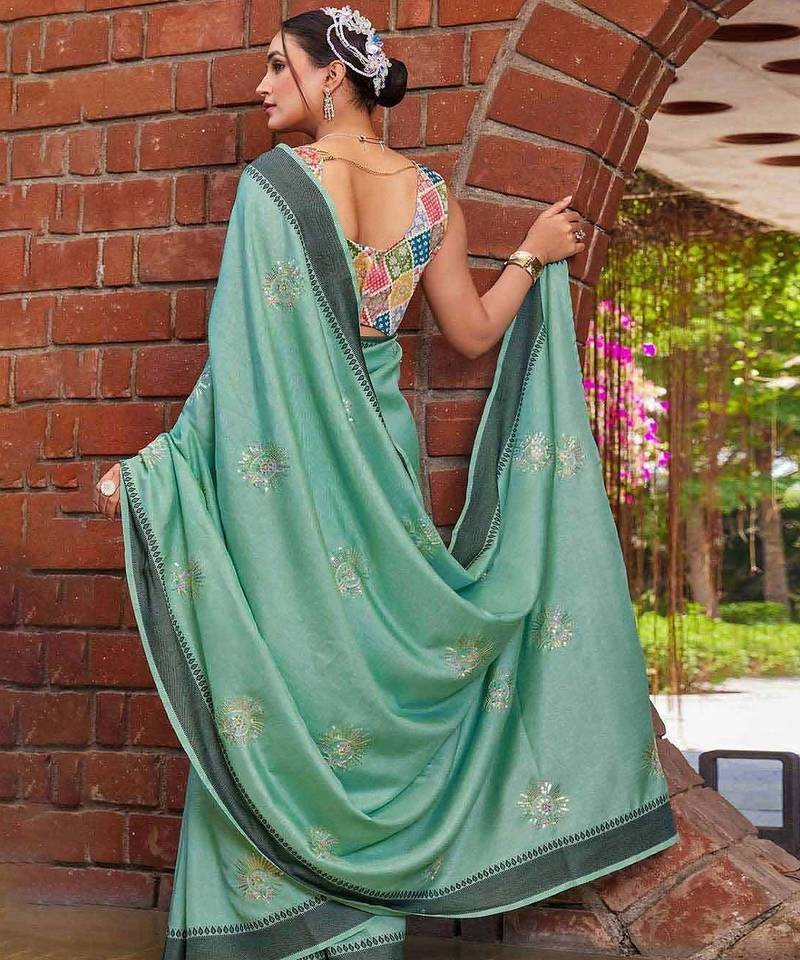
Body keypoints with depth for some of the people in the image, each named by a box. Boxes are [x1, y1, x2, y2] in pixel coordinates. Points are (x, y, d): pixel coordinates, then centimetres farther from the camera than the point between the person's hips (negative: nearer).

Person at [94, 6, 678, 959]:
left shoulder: (274, 180, -11)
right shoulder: (430, 192, 3)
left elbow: (246, 350, -15)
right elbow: (473, 332, 8)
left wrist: (154, 466, -11)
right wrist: (532, 257, 24)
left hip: (283, 457, -5)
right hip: (383, 446, 5)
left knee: (284, 666, 3)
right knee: (369, 663, 13)